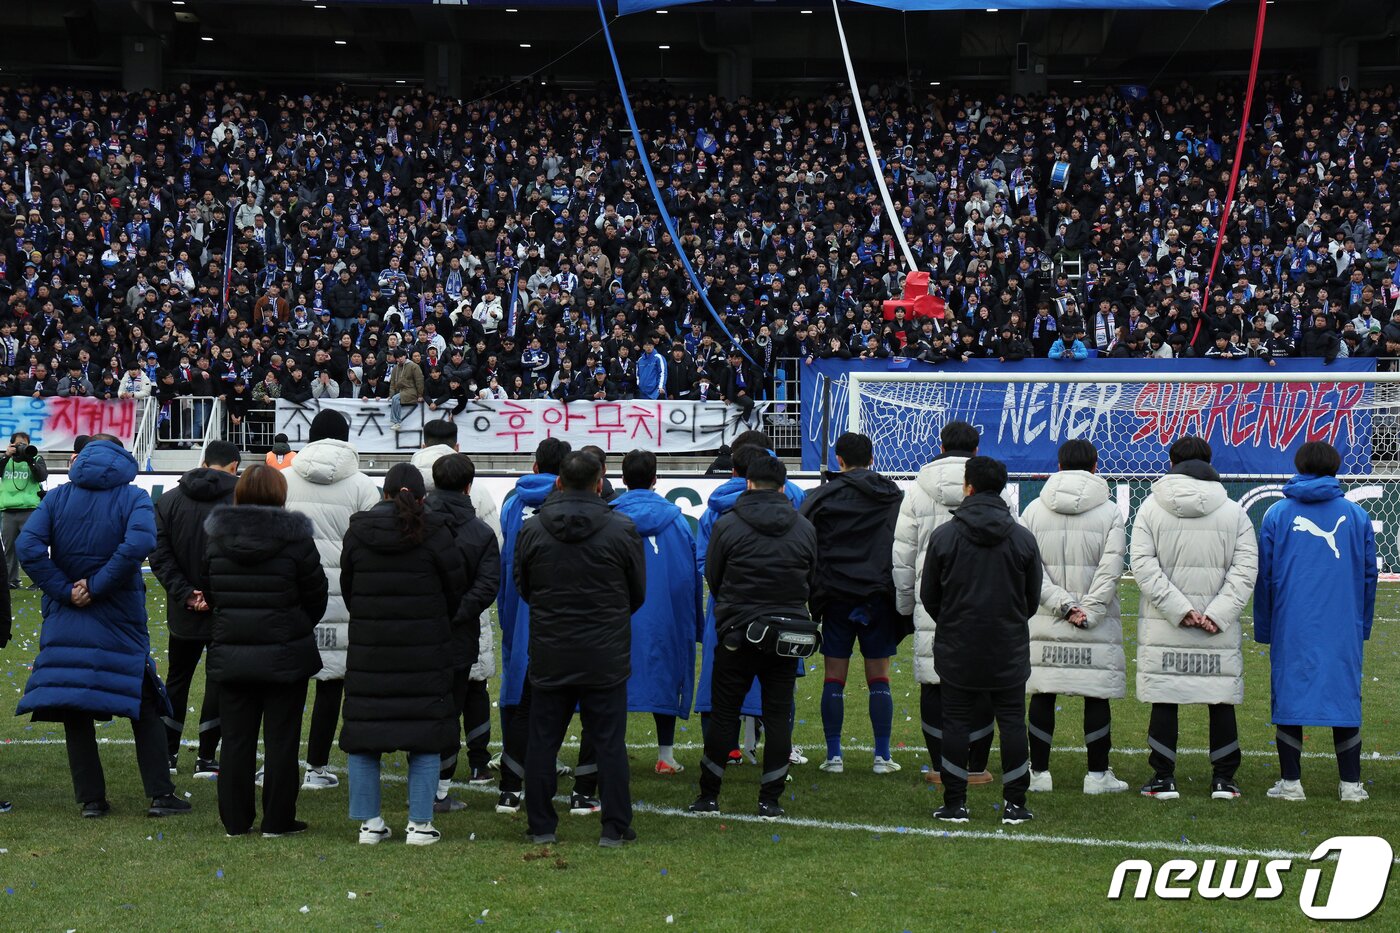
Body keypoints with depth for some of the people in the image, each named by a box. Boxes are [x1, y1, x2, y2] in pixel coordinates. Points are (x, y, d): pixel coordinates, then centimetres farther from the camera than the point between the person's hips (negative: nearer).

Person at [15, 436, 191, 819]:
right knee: (145, 709, 8)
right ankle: (161, 794, 4)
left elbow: (28, 546, -11)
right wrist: (97, 586, -15)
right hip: (120, 626, -1)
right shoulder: (133, 497, -3)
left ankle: (91, 798, 7)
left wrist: (63, 590, -9)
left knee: (75, 713, 7)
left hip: (66, 623, 1)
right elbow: (138, 544, -23)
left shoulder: (57, 498, 2)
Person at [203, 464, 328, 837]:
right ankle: (277, 820, 6)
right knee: (281, 737, 4)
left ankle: (235, 820, 13)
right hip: (284, 654, -3)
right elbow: (316, 597, -2)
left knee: (235, 737, 10)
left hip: (230, 653, 3)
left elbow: (210, 596, 9)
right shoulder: (296, 541, -10)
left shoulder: (217, 541, 1)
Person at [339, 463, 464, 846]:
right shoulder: (433, 532, -6)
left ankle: (369, 822, 10)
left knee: (363, 733, 9)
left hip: (368, 649, 2)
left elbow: (347, 588, 8)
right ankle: (420, 823, 3)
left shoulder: (358, 532, 1)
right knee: (425, 734, 5)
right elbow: (454, 592, 2)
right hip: (425, 652, -2)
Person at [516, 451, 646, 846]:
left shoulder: (531, 529, -3)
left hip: (549, 655, 1)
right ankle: (615, 828, 6)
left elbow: (521, 587, 9)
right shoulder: (622, 530, -7)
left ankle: (541, 826, 13)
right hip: (606, 656, -1)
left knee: (543, 740, 10)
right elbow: (638, 592, 5)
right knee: (609, 742, 5)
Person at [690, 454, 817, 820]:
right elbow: (813, 583, 11)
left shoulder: (727, 526, -5)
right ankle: (770, 800, 5)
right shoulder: (805, 529, 3)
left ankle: (709, 795, 11)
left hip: (737, 634, -2)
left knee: (724, 714, 6)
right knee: (778, 714, 6)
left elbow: (712, 577, 4)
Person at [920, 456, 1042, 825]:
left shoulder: (944, 536, -5)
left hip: (957, 651, -1)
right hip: (1010, 652, 1)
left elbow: (928, 596, 2)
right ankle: (1014, 804, 6)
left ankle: (955, 804, 7)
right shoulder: (1023, 538, -1)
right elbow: (1033, 597, 7)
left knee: (957, 722, 6)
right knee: (1012, 721, 6)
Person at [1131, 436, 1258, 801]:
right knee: (1222, 701, 9)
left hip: (1162, 630, -1)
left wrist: (1180, 610, -11)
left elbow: (1144, 565, -9)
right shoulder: (1234, 512, 4)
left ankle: (1163, 778, 8)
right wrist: (1216, 614, -11)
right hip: (1220, 632, 1)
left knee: (1164, 701, 6)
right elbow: (1245, 569, -5)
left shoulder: (1150, 507, 1)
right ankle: (1223, 779, 11)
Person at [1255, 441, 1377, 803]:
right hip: (1343, 629, 1)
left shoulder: (1277, 515, 3)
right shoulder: (1356, 516, 5)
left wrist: (1263, 629, 12)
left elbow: (1264, 576, 5)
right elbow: (1369, 575, 10)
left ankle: (1291, 782, 5)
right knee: (1345, 699, 6)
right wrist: (1363, 625, 19)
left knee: (1289, 697, 5)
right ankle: (1351, 784, 8)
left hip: (1291, 627, -1)